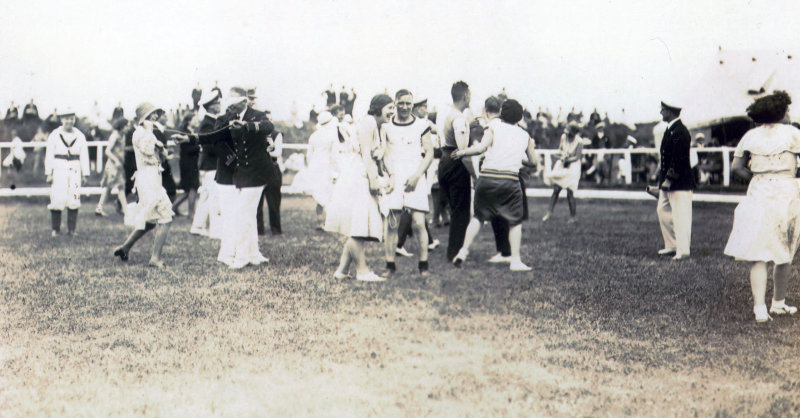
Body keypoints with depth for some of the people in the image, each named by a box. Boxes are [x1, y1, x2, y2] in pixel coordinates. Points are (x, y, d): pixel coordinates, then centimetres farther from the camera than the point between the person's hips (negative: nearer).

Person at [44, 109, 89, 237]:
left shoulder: (80, 136, 9)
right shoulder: (54, 135, 3)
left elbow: (84, 156, 11)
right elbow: (49, 155, 3)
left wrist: (84, 174, 6)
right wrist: (49, 173, -3)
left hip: (75, 170, 2)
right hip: (59, 169, -2)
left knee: (74, 199, -2)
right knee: (57, 199, -7)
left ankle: (71, 229, 5)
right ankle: (55, 229, 3)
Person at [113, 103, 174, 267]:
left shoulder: (148, 134, 21)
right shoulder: (139, 132, -7)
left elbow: (163, 157, 20)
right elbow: (147, 150, -24)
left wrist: (160, 145, -1)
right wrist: (150, 131, -14)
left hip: (154, 178, 10)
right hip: (147, 177, -10)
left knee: (150, 220, 17)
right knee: (165, 218, -12)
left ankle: (125, 247, 23)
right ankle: (155, 258, -11)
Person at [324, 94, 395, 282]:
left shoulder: (376, 126, 21)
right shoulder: (368, 122, -10)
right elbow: (365, 154, -15)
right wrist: (373, 180, -17)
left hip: (362, 180, 10)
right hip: (355, 177, -10)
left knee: (356, 230, 7)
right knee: (357, 226, -7)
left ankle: (342, 270, 9)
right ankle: (362, 271, -5)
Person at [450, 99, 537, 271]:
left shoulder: (494, 125, 7)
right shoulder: (525, 135, 14)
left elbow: (482, 147, -6)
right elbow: (533, 161, 22)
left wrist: (462, 152, 6)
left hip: (487, 177, 0)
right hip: (510, 179, 0)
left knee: (478, 216, 16)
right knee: (515, 221, 11)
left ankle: (464, 250, 8)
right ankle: (515, 260, 7)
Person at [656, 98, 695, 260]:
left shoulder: (680, 132, -16)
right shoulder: (669, 130, 15)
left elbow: (679, 160, -22)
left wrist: (669, 180, -22)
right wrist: (662, 179, 16)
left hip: (680, 182, -11)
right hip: (668, 181, 11)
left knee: (680, 216, -6)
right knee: (663, 211, 15)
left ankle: (683, 250, -2)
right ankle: (671, 245, 23)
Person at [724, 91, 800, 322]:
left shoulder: (751, 136, 5)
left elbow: (736, 167, 6)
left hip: (758, 196, 1)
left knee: (757, 255, 0)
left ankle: (760, 308, -13)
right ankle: (778, 304, 24)